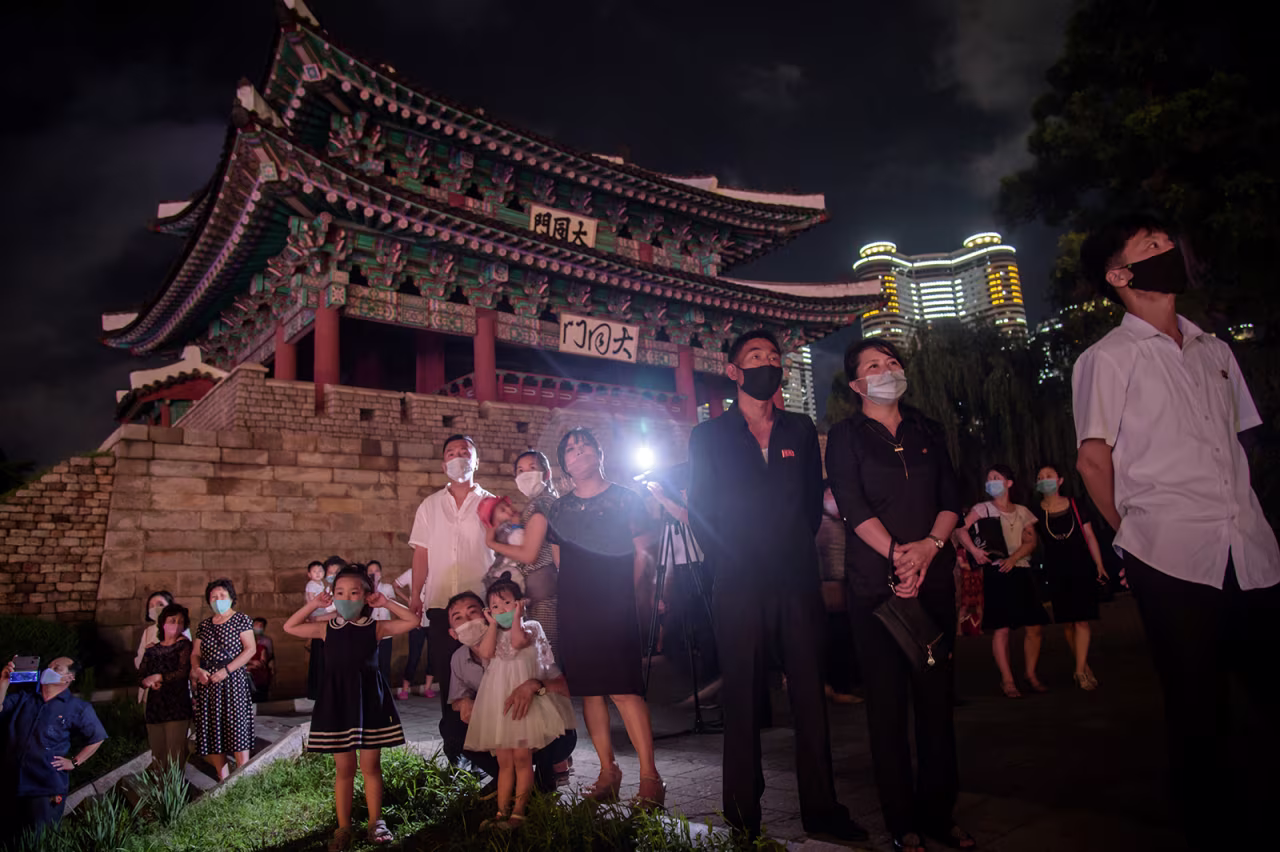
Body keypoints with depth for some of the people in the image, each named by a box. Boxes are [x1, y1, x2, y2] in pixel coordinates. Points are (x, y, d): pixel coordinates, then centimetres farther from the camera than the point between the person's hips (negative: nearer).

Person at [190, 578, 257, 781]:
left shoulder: (241, 619, 2)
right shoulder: (204, 625, 17)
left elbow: (250, 648, -6)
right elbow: (195, 653, 16)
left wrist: (226, 670, -14)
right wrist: (197, 669, -6)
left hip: (233, 681, -5)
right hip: (208, 683, 5)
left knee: (237, 728, -10)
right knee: (212, 731, 2)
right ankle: (223, 780, 7)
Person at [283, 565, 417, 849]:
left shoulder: (376, 628, -2)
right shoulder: (326, 628, 3)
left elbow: (412, 621, -6)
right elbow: (289, 627, 7)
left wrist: (386, 602, -9)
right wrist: (313, 605, -2)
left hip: (369, 699, -1)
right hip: (337, 700, 1)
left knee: (370, 765, 7)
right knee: (344, 768, 8)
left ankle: (375, 822, 19)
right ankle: (343, 827, 20)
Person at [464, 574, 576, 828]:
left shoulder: (530, 627, 3)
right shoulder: (491, 633, 15)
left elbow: (517, 641, -20)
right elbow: (485, 652, -7)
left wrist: (516, 617, -9)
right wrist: (493, 624, -2)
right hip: (498, 701, 4)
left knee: (522, 757, -3)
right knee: (504, 760, 7)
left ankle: (519, 809, 6)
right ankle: (502, 810, 13)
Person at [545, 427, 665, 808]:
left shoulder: (624, 499, 1)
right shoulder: (560, 508, 12)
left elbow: (643, 553, 2)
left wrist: (624, 591, 1)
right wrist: (577, 591, 14)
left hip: (615, 608, -4)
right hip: (574, 609, 4)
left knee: (623, 688, -10)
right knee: (589, 689, 6)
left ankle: (649, 777, -5)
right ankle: (607, 772, 17)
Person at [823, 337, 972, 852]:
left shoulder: (927, 432, 15)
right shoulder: (846, 436, 3)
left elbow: (951, 498, 8)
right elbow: (852, 506, -8)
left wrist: (930, 546, -9)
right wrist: (896, 554, -17)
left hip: (934, 579, 4)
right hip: (875, 583, -3)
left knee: (937, 697, 6)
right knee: (889, 702, 1)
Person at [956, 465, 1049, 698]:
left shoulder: (1022, 512, 12)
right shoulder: (982, 509, 3)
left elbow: (1030, 541, 3)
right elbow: (962, 529, -9)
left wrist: (1013, 558, -13)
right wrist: (974, 550, -25)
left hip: (1021, 571, 4)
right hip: (996, 573, -4)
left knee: (1035, 627, 3)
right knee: (1001, 628, -6)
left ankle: (1031, 674, 19)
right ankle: (1007, 679, 2)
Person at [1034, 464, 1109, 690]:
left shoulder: (1074, 505, 3)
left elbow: (1089, 536, 5)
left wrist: (1099, 564, 0)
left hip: (1082, 568, -1)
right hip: (1056, 572, 1)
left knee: (1082, 620, -8)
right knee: (1067, 622, 5)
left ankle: (1080, 671, -7)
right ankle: (1084, 667, 20)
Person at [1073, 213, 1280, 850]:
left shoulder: (1214, 351, 17)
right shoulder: (1108, 358, -1)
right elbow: (1093, 460, -2)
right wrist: (1137, 533, 3)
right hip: (1172, 560, -5)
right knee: (1200, 717, 4)